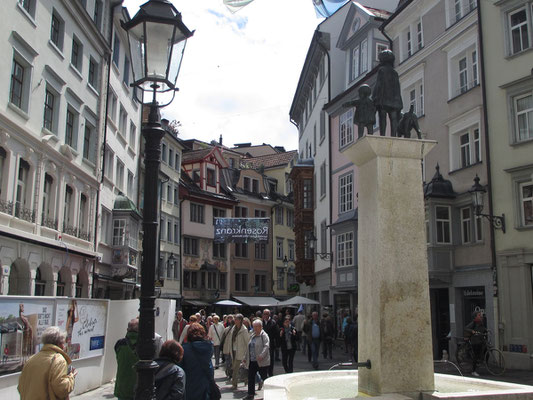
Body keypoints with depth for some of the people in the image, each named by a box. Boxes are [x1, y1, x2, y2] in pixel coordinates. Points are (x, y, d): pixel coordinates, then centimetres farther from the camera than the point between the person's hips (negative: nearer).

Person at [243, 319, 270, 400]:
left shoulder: (264, 335, -8)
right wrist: (245, 358, 21)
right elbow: (248, 348, 22)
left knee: (264, 377, 2)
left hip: (261, 361, -7)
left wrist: (261, 355, -32)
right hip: (252, 361, 7)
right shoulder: (252, 336, 16)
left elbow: (266, 346, -19)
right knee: (250, 377, 7)